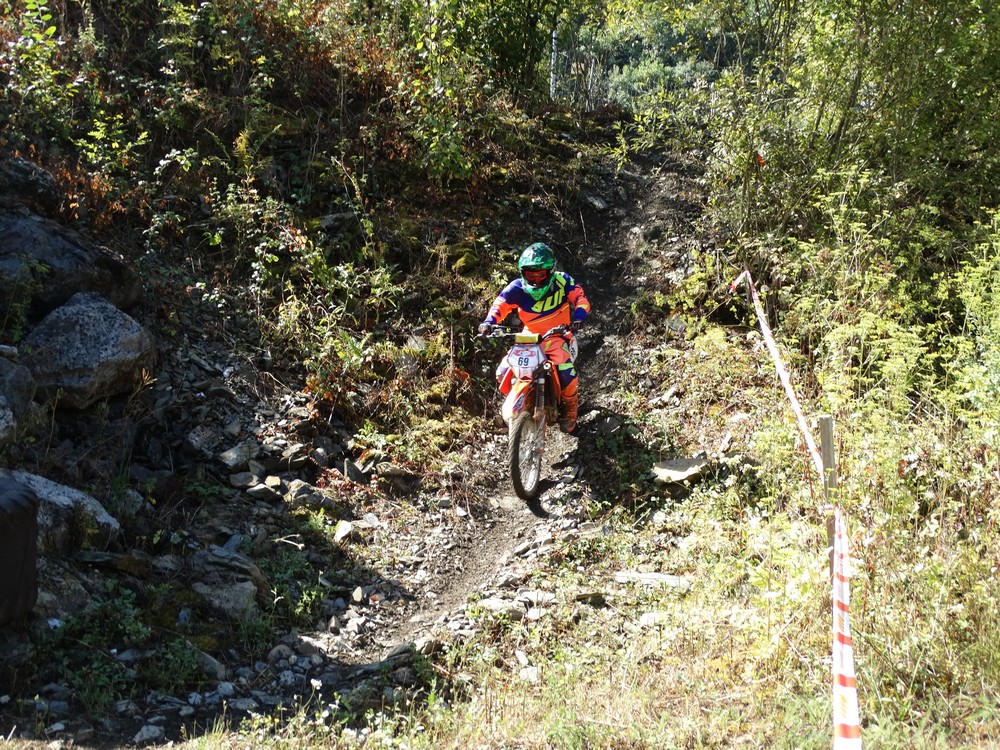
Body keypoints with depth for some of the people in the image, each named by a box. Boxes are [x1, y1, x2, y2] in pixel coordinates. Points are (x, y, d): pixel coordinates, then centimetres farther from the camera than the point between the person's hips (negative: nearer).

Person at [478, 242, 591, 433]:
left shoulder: (562, 281, -12)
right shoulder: (517, 288, -11)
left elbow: (580, 298, -12)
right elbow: (500, 304, -11)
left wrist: (578, 317, -32)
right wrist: (489, 322, -31)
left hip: (556, 337, -2)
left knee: (565, 372, -29)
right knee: (503, 374, -9)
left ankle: (570, 407, 2)